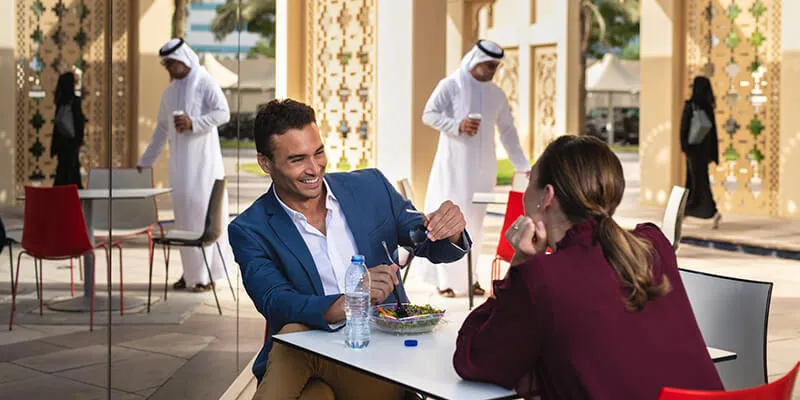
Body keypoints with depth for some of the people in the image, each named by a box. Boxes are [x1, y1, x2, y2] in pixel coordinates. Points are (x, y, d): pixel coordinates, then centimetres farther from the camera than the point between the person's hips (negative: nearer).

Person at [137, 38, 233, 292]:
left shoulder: (204, 83, -3)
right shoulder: (169, 93, 17)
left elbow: (223, 113, -12)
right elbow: (161, 128, 21)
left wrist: (193, 123, -21)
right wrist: (145, 161, 20)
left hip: (202, 156, -6)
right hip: (179, 159, 6)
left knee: (201, 208, -9)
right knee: (183, 213, 4)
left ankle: (207, 274, -7)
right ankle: (191, 271, 10)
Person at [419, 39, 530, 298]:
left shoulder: (497, 94, 14)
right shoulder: (450, 86, -1)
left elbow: (508, 131, 16)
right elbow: (428, 115, -5)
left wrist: (522, 166, 11)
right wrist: (457, 125, -19)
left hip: (482, 167, 4)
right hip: (453, 165, -4)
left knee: (474, 220, 5)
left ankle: (468, 276, 15)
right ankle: (444, 279, -1)